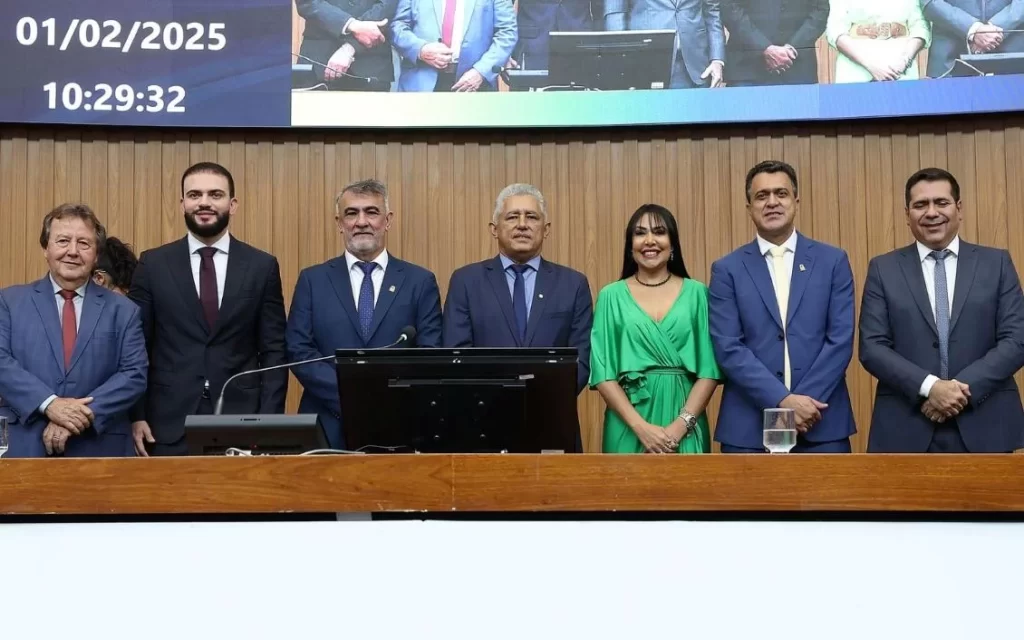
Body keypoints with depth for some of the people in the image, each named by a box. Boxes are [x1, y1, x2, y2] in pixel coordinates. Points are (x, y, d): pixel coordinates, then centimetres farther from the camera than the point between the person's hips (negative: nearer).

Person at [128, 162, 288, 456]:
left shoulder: (262, 266, 4)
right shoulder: (153, 264, 4)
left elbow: (274, 351, 3)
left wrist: (268, 421, -5)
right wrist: (136, 416, -3)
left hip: (241, 422, 0)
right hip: (169, 425, 0)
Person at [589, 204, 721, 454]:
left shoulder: (696, 293, 4)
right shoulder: (611, 296, 3)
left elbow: (709, 370, 0)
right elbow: (602, 373, -2)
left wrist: (680, 426, -11)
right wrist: (641, 427, -12)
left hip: (686, 429, 1)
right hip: (628, 428, 0)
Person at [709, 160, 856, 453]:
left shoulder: (833, 261, 7)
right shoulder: (727, 269, 4)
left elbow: (841, 339, 0)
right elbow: (728, 349, -4)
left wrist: (804, 403, -11)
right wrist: (783, 401, -14)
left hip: (822, 423, 1)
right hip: (749, 428, 0)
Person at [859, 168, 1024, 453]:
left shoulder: (997, 263, 7)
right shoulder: (883, 269, 6)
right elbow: (872, 347, -2)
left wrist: (966, 388, -13)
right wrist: (929, 386, -15)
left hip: (984, 428, 1)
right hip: (906, 429, 0)